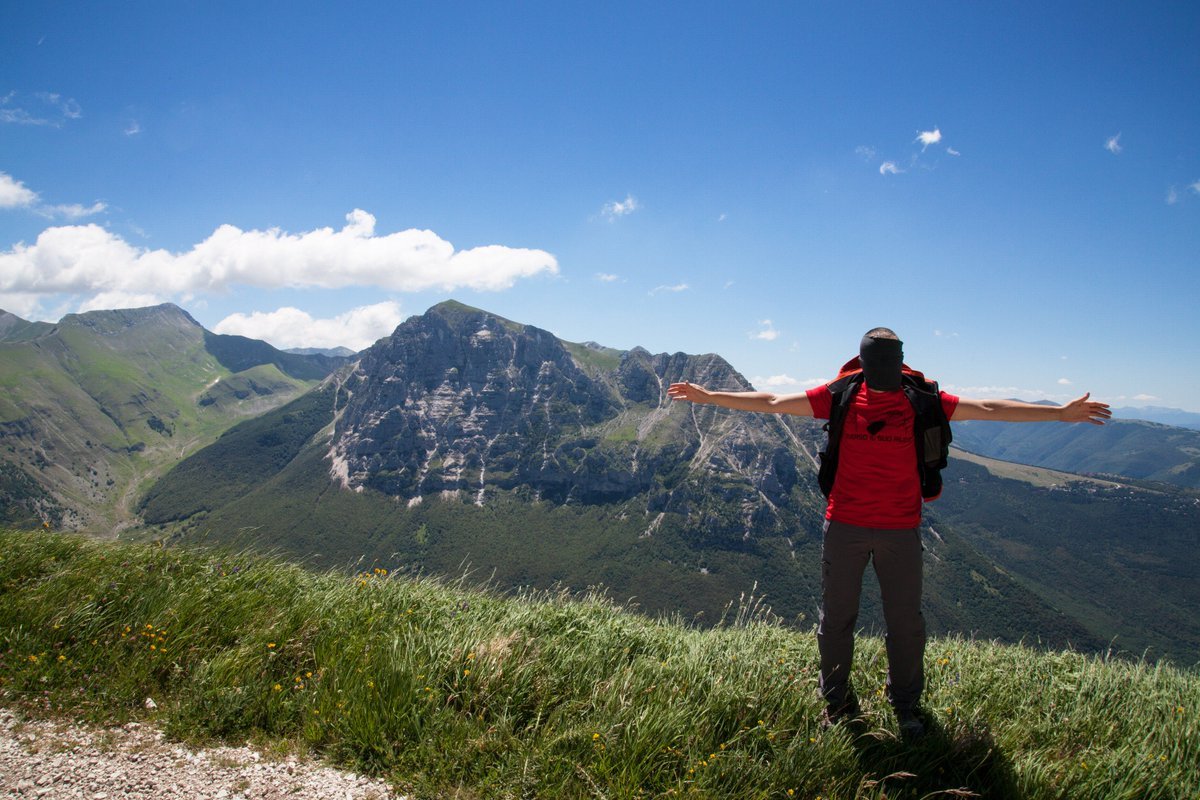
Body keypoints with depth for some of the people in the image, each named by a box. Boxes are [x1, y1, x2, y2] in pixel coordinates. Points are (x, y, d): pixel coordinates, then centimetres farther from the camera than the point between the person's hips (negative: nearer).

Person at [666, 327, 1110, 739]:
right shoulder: (839, 397, -3)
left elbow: (989, 409, 2)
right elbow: (771, 402, -2)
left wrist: (1060, 412, 1)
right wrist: (708, 397, -4)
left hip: (901, 530, 0)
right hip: (844, 526, 0)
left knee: (906, 622, 9)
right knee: (836, 619, 10)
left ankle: (906, 705, 29)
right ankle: (837, 702, 28)